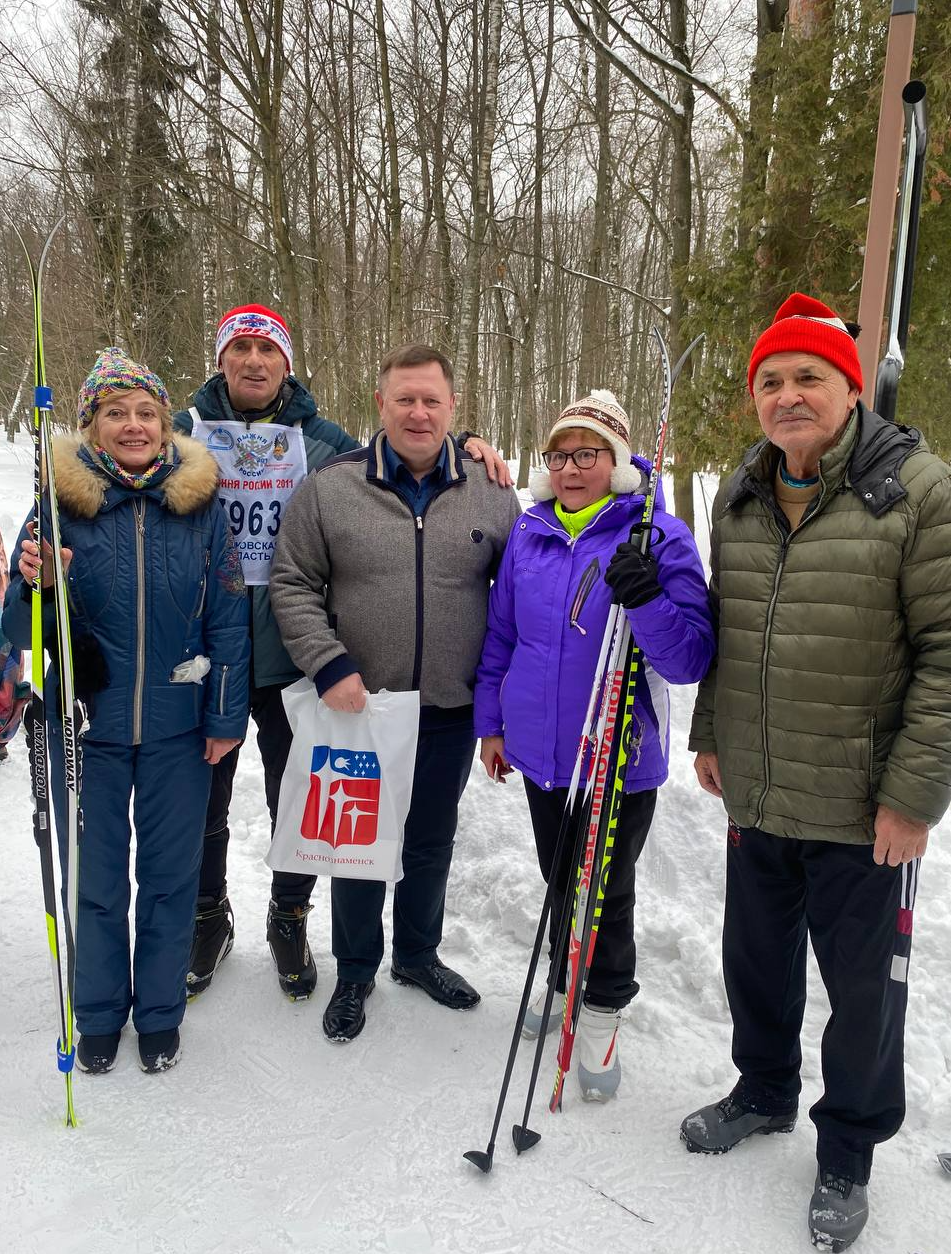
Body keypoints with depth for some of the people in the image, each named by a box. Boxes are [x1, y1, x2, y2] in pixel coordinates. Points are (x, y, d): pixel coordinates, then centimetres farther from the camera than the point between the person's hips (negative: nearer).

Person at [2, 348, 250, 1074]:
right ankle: (98, 1014, 34)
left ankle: (160, 1013, 32)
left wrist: (227, 716, -3)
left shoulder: (199, 504, -4)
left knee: (171, 874, 12)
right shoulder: (63, 503, -4)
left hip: (178, 727, 0)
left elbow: (228, 618, -1)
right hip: (89, 724, 0)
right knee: (95, 877, 12)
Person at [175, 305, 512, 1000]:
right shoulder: (184, 433, 3)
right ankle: (209, 916, 38)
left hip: (291, 656, 0)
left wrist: (464, 445, -3)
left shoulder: (321, 440, 4)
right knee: (203, 800, 14)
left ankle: (289, 917, 35)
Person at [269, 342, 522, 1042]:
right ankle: (356, 972, 34)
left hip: (451, 711, 2)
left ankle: (418, 955, 42)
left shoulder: (491, 496, 0)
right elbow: (293, 585, -3)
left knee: (432, 841, 18)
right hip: (357, 707, -1)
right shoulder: (330, 489, -5)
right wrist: (329, 666, -14)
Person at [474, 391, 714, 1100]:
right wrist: (491, 722, 12)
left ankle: (604, 1010, 34)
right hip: (539, 750, 5)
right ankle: (566, 982, 46)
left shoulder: (659, 537, -13)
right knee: (558, 877, 22)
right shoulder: (528, 534, 1)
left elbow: (691, 660, -17)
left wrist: (646, 600, -34)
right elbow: (501, 634, 11)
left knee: (606, 889, 10)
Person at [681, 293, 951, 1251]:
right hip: (755, 796, 5)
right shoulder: (740, 496, 5)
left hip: (863, 809, -5)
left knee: (863, 988, 13)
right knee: (756, 959, 22)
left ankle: (848, 1151, 38)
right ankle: (764, 1093, 49)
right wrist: (710, 733, 14)